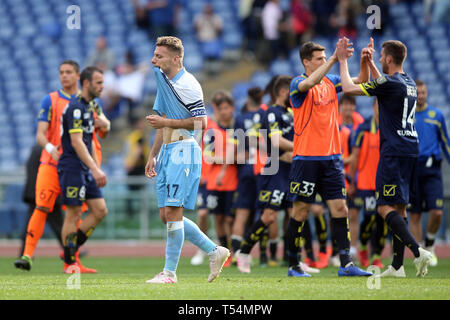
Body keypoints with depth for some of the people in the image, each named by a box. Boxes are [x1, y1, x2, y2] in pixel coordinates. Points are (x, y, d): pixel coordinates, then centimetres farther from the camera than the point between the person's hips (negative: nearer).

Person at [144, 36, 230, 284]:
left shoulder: (188, 85, -12)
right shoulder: (162, 79, 15)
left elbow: (200, 123, -17)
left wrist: (165, 122, -17)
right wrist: (152, 156, 20)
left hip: (184, 152, -9)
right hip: (166, 152, 9)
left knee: (173, 212, -11)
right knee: (166, 215, 6)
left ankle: (170, 272, -6)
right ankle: (214, 252, 17)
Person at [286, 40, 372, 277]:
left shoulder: (331, 81, 11)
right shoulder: (298, 84, -7)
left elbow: (361, 82, 10)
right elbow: (309, 83, -30)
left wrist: (364, 63, -9)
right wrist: (334, 60, -35)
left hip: (331, 156, 5)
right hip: (306, 158, -5)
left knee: (340, 209, -1)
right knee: (301, 211, 0)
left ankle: (346, 264, -2)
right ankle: (293, 265, 10)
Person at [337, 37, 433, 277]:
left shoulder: (389, 84, -13)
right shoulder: (409, 83, 13)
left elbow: (349, 88, -9)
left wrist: (343, 60, 3)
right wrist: (369, 62, 36)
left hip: (394, 152, -9)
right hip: (411, 149, 9)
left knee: (385, 207, -9)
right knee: (399, 208, 10)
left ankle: (418, 252, -23)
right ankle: (397, 266, 10)